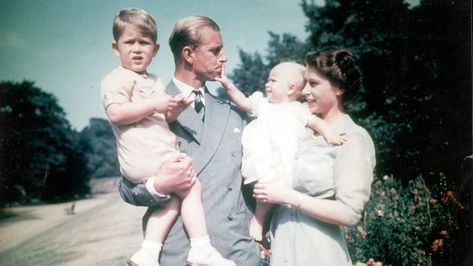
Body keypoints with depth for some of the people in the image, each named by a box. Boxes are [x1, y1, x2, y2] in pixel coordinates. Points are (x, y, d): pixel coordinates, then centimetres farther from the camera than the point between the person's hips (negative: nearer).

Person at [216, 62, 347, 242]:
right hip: (261, 160, -1)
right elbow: (243, 102, 19)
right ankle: (258, 218, -3)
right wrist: (228, 85, 8)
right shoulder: (263, 104, 20)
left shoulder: (298, 109, 15)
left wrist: (329, 135, -4)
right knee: (269, 183, -22)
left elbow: (316, 121, 12)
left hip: (283, 164, 1)